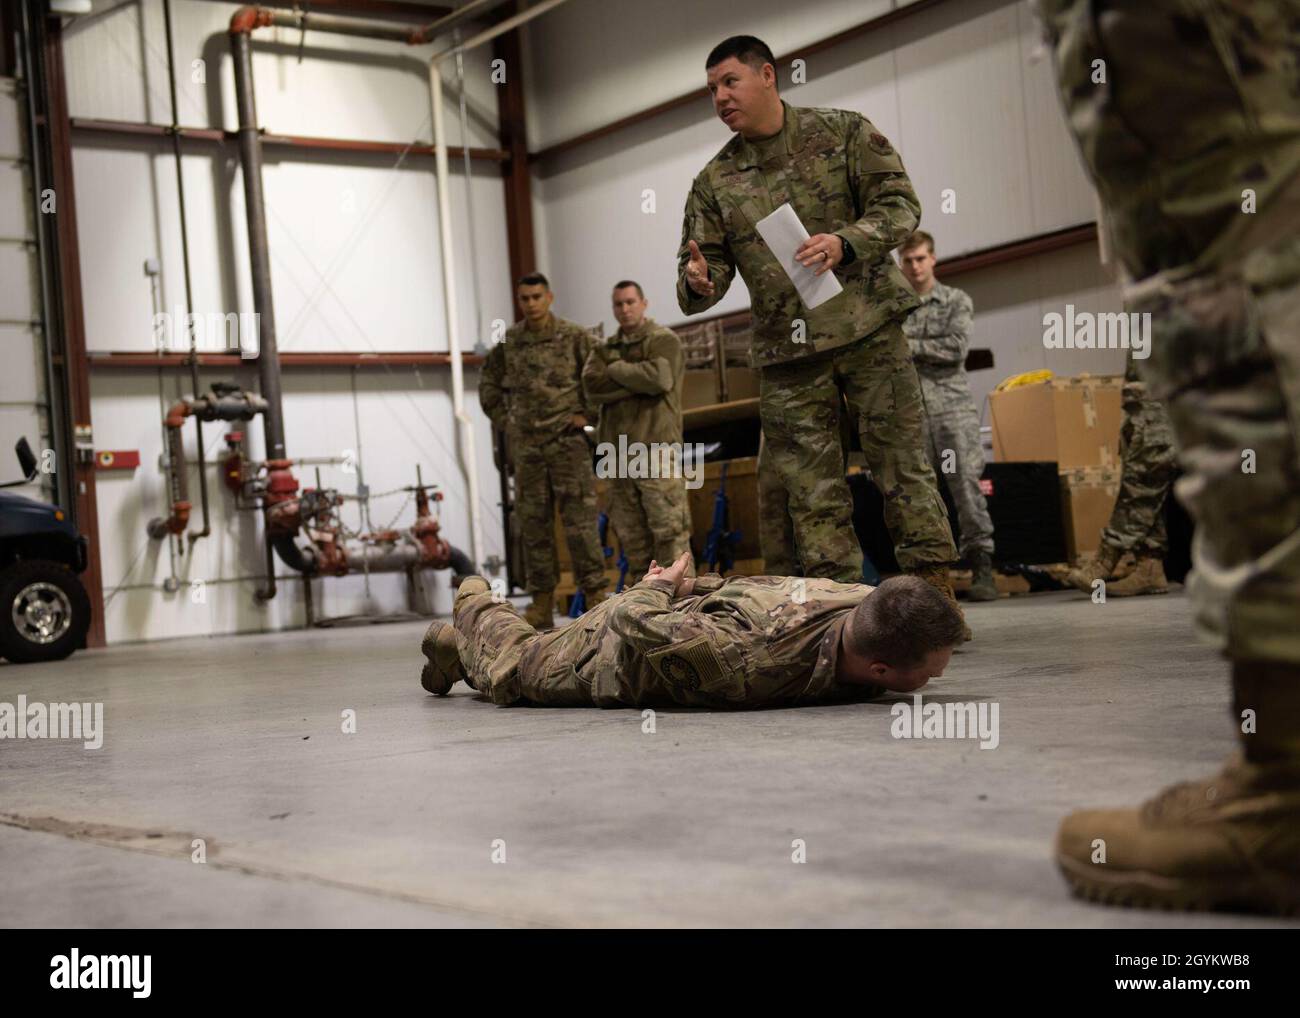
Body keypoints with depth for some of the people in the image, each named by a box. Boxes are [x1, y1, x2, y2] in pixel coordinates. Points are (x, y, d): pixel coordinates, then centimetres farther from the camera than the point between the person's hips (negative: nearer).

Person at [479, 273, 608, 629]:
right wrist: (505, 422, 11)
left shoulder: (575, 337, -3)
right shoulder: (508, 342, 7)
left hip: (568, 442, -3)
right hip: (527, 446, 4)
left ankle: (595, 596, -3)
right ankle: (542, 606, 10)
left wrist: (586, 414, -5)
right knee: (534, 525, 5)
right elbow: (489, 385, 20)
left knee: (579, 521, -7)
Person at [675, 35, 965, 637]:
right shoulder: (715, 181, 9)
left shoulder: (844, 133, 3)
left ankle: (934, 589, 6)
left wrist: (847, 242, -19)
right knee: (812, 489, 2)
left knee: (900, 463, -2)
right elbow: (705, 264, 8)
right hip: (785, 349, 3)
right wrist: (698, 283, -17)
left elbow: (899, 203, -1)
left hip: (867, 328, -2)